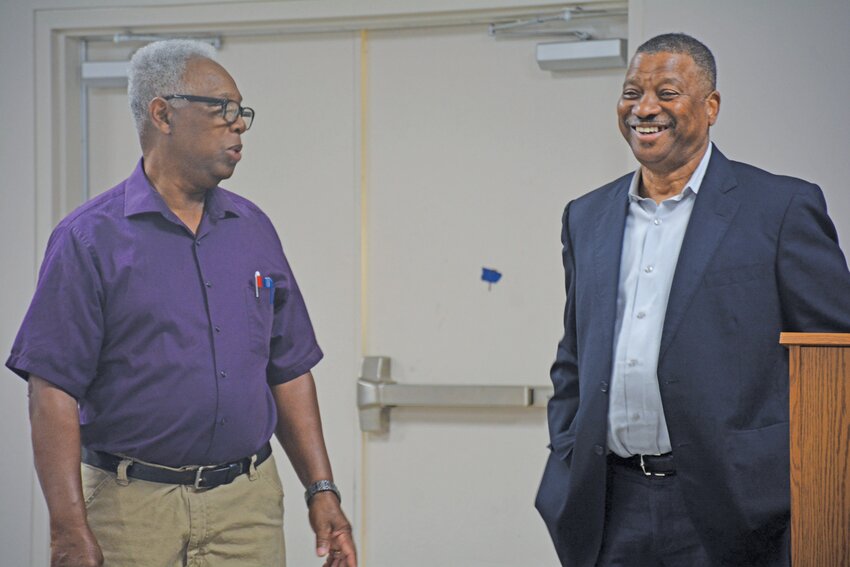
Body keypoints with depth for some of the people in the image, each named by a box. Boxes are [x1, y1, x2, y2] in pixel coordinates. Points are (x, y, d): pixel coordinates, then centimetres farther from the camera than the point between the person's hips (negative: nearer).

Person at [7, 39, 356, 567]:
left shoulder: (254, 230, 10)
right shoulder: (90, 239, -6)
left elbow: (288, 372, 13)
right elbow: (54, 389, -11)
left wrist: (322, 491, 6)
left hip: (249, 504, 4)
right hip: (133, 505, -4)